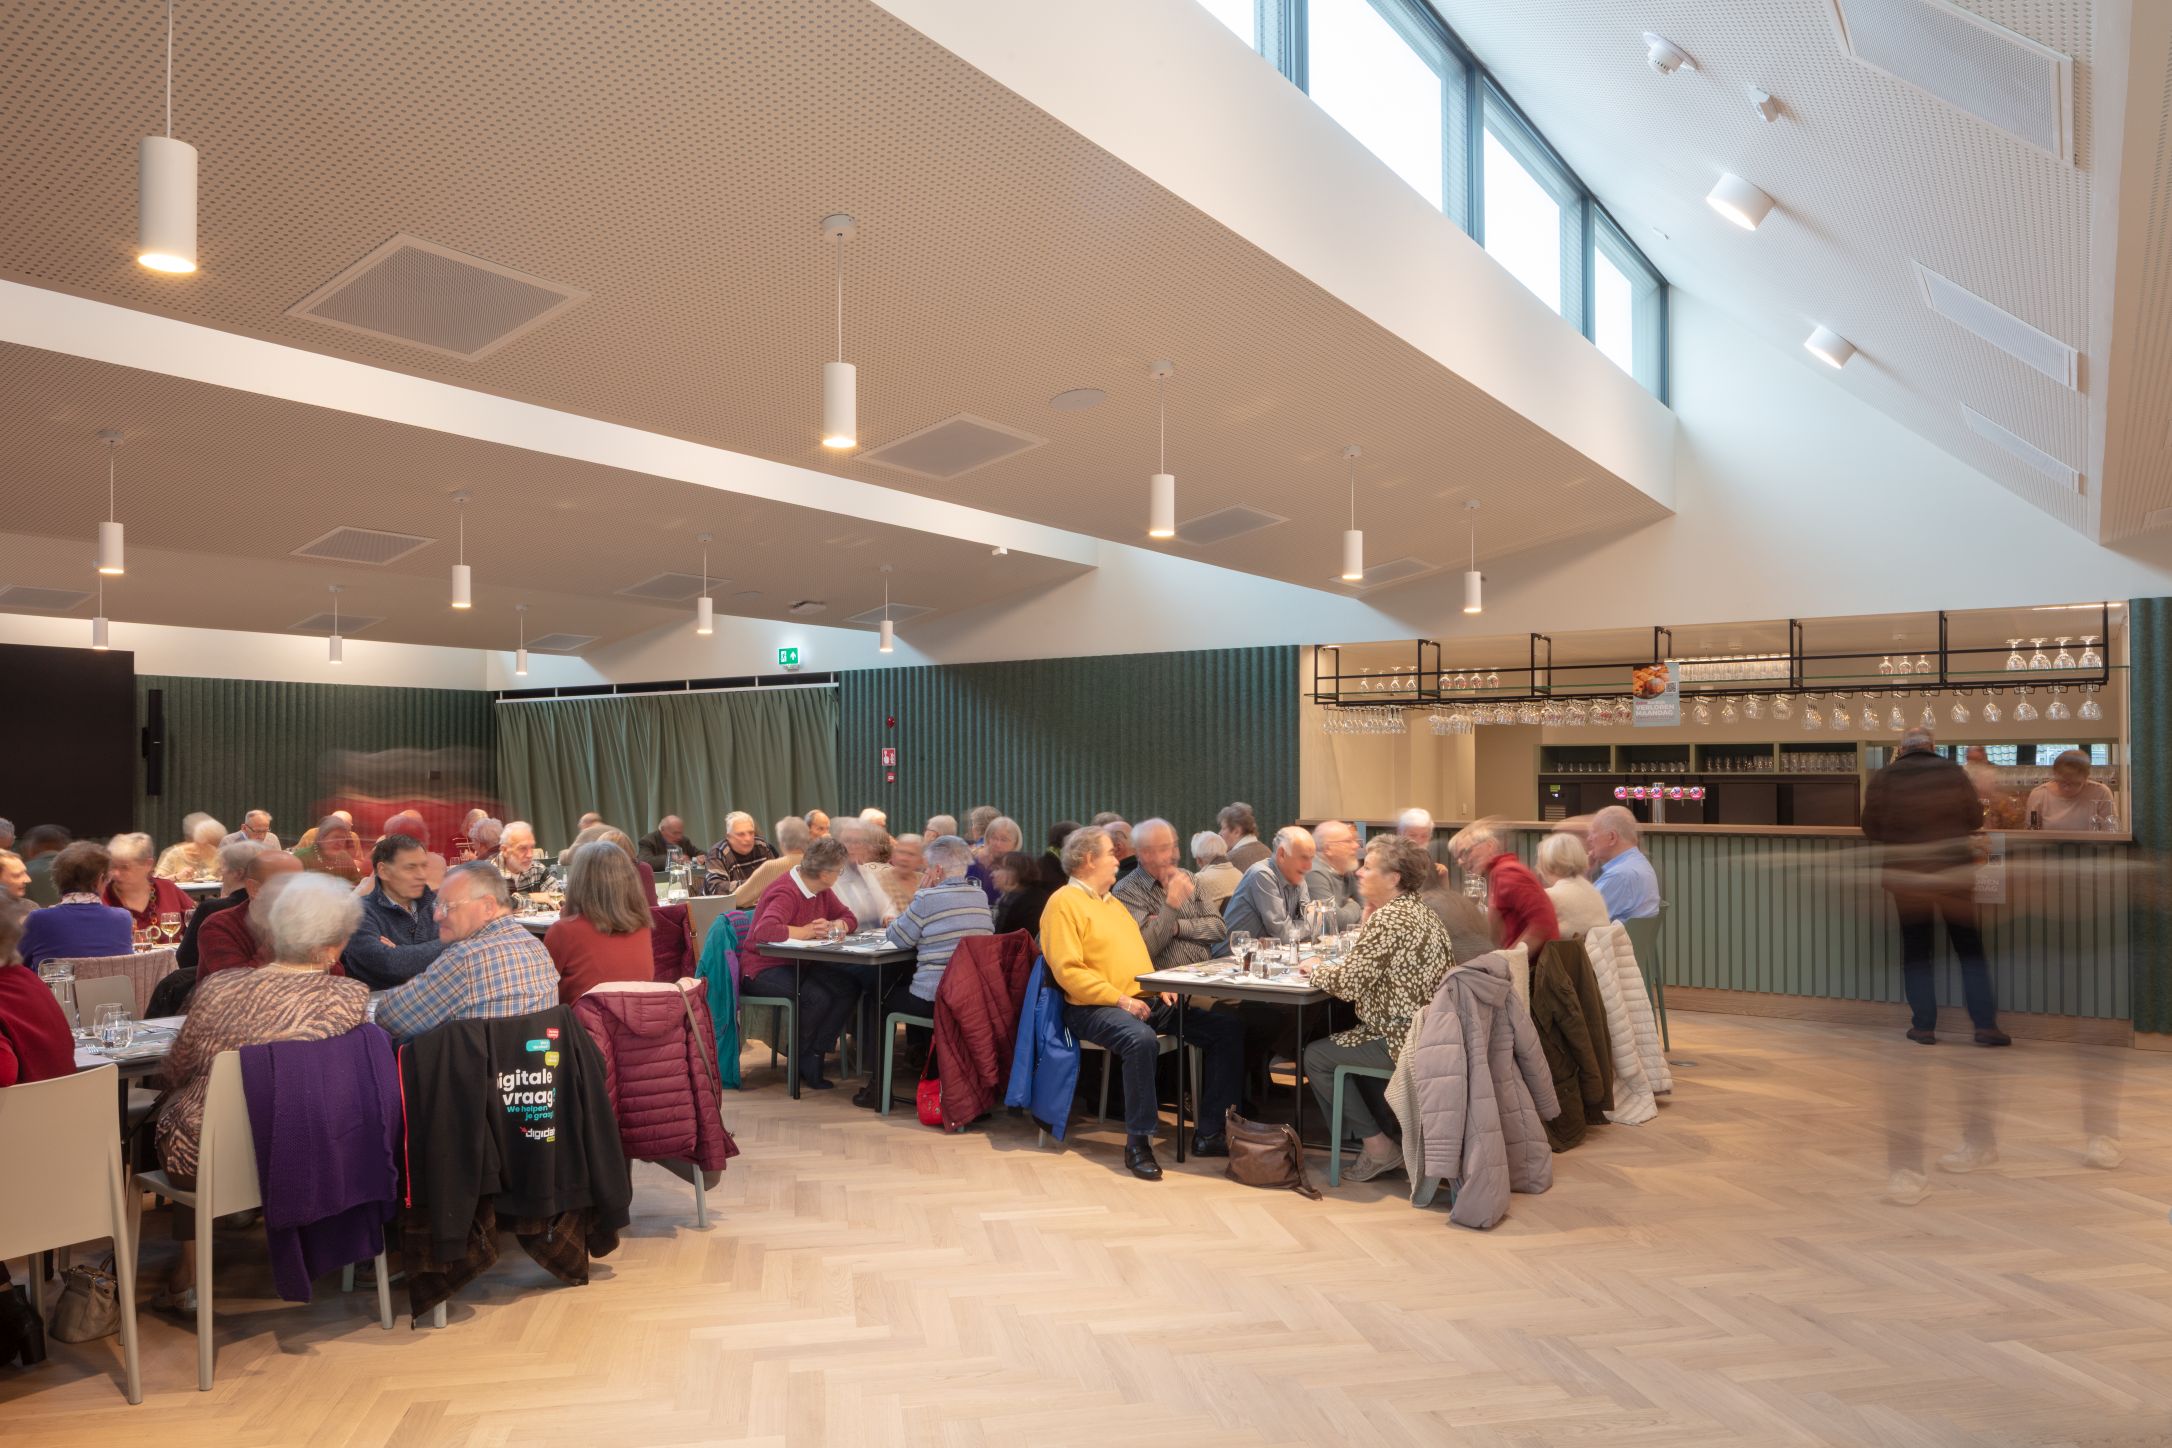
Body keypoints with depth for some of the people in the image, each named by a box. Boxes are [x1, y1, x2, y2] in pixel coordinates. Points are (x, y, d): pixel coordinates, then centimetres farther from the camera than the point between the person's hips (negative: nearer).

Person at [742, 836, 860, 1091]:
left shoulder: (820, 889, 4)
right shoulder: (786, 892, -24)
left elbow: (849, 919, 10)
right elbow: (764, 931, -40)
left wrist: (831, 926, -14)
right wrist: (804, 932, -25)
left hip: (797, 964, 9)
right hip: (764, 968, -9)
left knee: (848, 988, -15)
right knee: (817, 997, -32)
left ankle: (813, 1056, -6)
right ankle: (800, 1060, -5)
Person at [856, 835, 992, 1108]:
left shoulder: (928, 898, -14)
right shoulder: (981, 897, 6)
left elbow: (895, 938, -3)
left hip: (936, 1000, -7)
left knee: (884, 1000, 21)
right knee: (907, 984, 32)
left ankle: (878, 1086, 22)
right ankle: (917, 1055, 39)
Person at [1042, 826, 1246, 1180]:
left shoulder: (1113, 902, 23)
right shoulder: (1064, 903, -5)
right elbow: (1068, 970, -15)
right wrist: (1119, 999, -19)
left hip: (1146, 1001, 9)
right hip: (1096, 1007, -9)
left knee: (1228, 1030, -3)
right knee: (1142, 1039, -40)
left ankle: (1209, 1134, -1)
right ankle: (1138, 1141, -25)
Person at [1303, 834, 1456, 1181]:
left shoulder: (1389, 918, -20)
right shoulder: (1420, 911, 11)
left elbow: (1346, 983, -23)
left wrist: (1315, 968, -4)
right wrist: (1367, 918, 7)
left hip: (1404, 1040, -10)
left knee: (1316, 1056, 2)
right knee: (1339, 1043, 26)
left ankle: (1377, 1146, 8)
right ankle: (1385, 1136, 30)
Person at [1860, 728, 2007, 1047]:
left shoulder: (1884, 778, -2)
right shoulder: (1953, 771, 1)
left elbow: (1871, 829, -1)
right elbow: (1976, 819, 4)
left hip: (1906, 874, 0)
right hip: (1953, 869, 1)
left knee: (1915, 951, 9)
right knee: (1970, 948, 10)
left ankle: (1924, 1026, 8)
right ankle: (1985, 1024, 5)